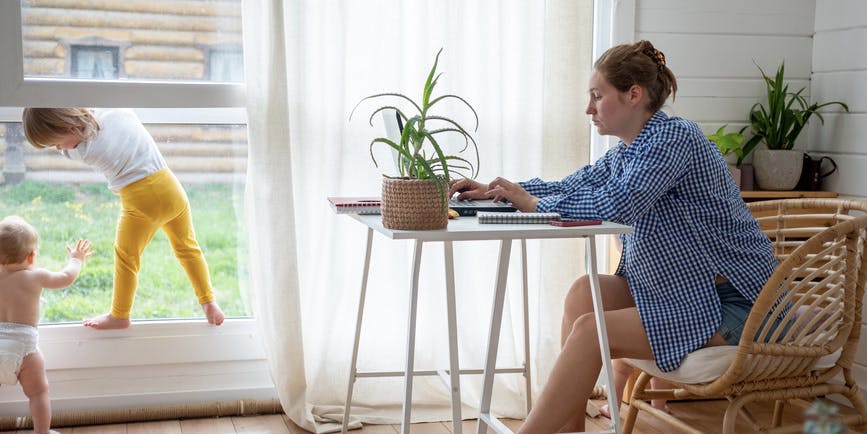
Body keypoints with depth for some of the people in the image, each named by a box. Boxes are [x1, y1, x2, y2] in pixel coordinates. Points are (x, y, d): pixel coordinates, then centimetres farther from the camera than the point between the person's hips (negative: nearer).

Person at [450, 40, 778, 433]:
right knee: (584, 292, -6)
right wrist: (494, 191, 5)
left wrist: (533, 203, -18)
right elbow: (569, 187, 16)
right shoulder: (626, 152, 10)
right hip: (682, 289, 9)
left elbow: (613, 204, -29)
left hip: (729, 302, -9)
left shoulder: (675, 138, -18)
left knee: (590, 331, -18)